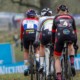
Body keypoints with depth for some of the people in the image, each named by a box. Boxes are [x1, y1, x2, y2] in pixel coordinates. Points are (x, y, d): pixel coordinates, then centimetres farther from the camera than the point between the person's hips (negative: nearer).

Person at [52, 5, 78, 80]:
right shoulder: (71, 17, 28)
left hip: (60, 37, -1)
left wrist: (53, 42, 40)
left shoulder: (56, 18, 27)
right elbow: (74, 31, 32)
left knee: (57, 58, 15)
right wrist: (75, 43, 41)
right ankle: (72, 63, 16)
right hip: (70, 36, 1)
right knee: (70, 46, 37)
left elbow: (53, 31, 30)